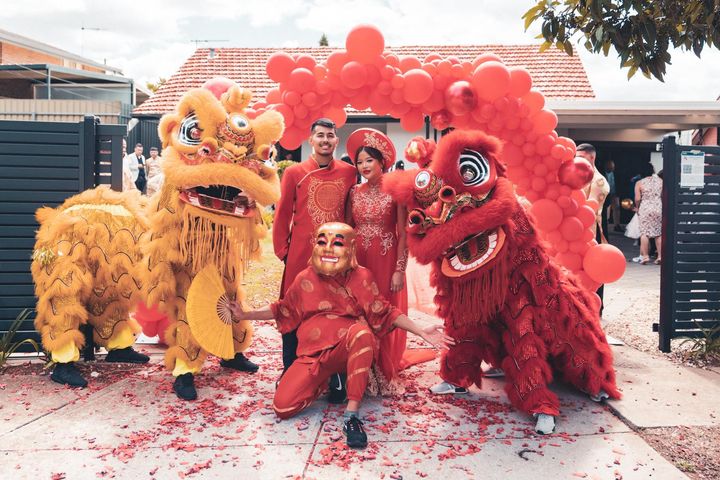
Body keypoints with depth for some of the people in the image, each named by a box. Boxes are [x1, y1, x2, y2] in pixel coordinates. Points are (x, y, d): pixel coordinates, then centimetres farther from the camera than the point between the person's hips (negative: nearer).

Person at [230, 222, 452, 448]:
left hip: (349, 351, -2)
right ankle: (323, 382, 14)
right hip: (312, 355, 2)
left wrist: (421, 331, -10)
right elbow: (283, 310, 18)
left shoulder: (362, 277, 0)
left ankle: (352, 414, -33)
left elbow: (384, 313, 0)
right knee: (282, 407, -18)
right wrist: (246, 315, 15)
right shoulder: (305, 278, 6)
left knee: (361, 331, -39)